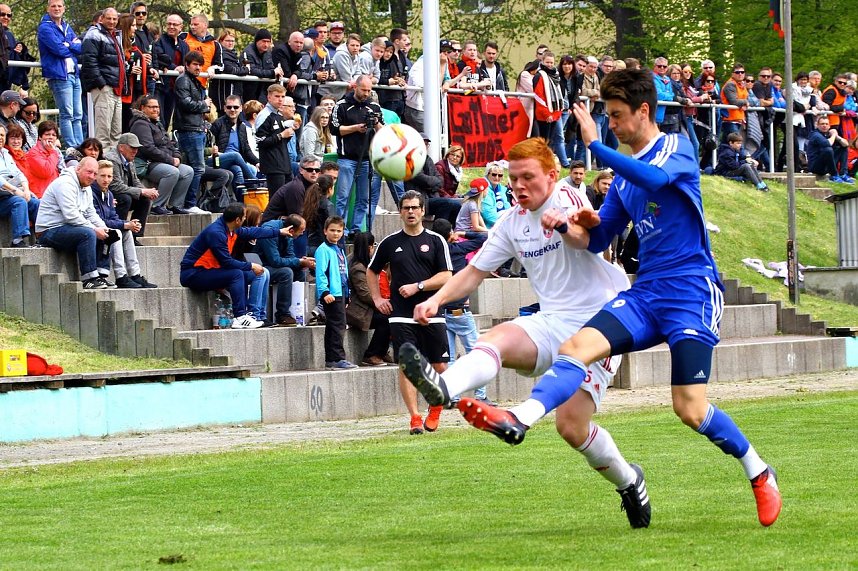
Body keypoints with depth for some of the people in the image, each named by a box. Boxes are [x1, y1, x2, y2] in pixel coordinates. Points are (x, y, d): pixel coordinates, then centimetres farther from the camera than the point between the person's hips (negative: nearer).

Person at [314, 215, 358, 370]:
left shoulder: (339, 250, 19)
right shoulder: (323, 250, -8)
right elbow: (320, 273, -16)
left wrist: (347, 295, 21)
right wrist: (325, 292, -24)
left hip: (341, 293, 9)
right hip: (331, 294, -9)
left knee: (333, 327, 11)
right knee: (338, 326, -12)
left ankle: (331, 360, 14)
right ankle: (337, 358, -12)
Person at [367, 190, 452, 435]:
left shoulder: (436, 241, 5)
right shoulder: (390, 243, 9)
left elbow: (446, 277, -1)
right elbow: (372, 271, 23)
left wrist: (417, 286, -11)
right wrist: (377, 298, 12)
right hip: (401, 316, 0)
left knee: (440, 366, -1)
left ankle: (435, 407, 23)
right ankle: (415, 418, -4)